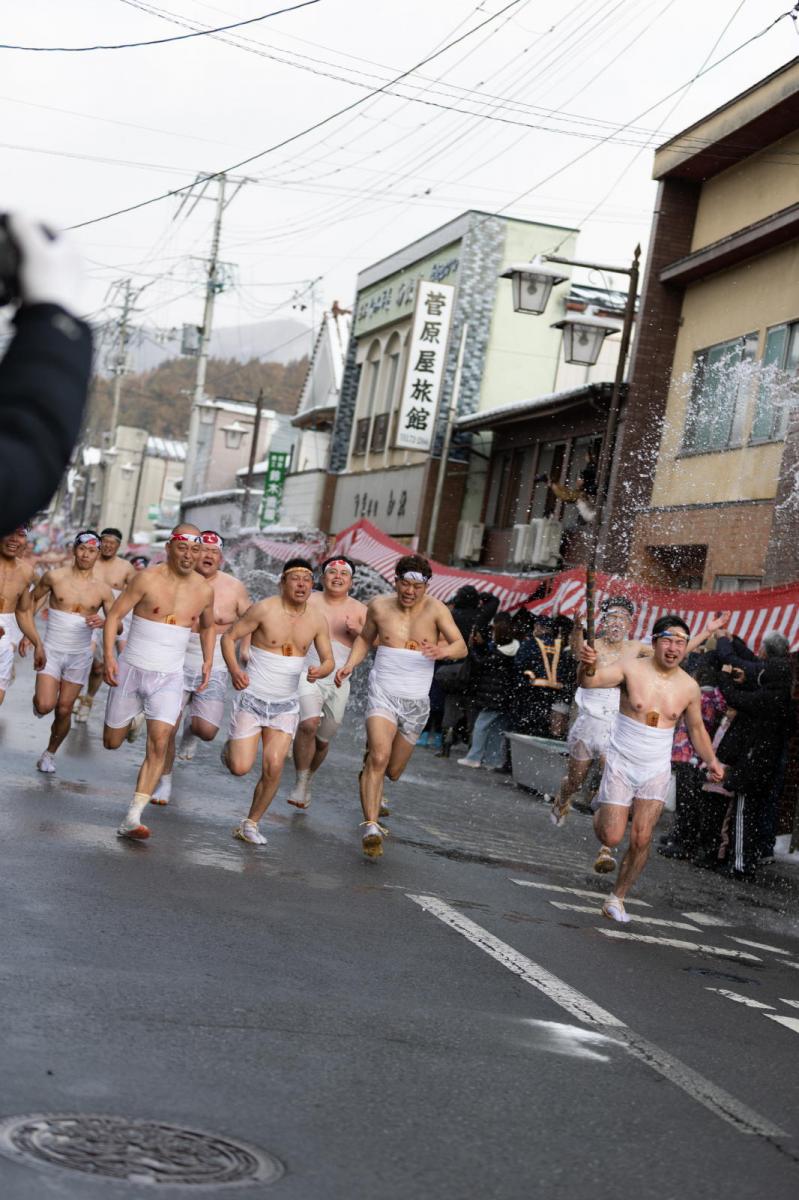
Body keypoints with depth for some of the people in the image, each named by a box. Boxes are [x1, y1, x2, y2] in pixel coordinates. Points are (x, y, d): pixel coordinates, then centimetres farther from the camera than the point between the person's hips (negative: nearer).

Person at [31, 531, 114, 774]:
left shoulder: (102, 589, -3)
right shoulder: (54, 577, -6)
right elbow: (32, 601, 10)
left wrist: (102, 622, -22)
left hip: (80, 656, 1)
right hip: (52, 651, -1)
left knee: (64, 710, 3)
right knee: (45, 706, -15)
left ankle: (50, 754, 24)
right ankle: (39, 699, 22)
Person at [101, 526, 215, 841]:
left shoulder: (204, 590, 2)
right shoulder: (147, 579, -10)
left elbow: (207, 627, 21)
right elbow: (114, 615, -9)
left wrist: (208, 662, 11)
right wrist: (109, 656, -21)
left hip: (169, 677, 2)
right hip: (132, 670, -2)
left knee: (159, 744, -16)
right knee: (112, 742, 10)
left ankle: (132, 819, -16)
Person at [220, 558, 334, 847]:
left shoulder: (317, 618, -1)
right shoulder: (264, 609, -13)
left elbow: (328, 659, 5)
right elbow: (229, 636, -6)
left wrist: (320, 671, -19)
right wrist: (234, 670, -22)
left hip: (286, 704, 3)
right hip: (253, 698, -3)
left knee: (273, 766, -12)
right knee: (240, 768, -7)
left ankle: (251, 824, 7)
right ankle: (231, 748, 31)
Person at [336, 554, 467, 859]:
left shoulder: (435, 609, -8)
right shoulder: (379, 606, 0)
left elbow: (461, 647, -15)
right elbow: (365, 638, 19)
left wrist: (443, 651, -37)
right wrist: (350, 665, 2)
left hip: (416, 702, 1)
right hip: (383, 693, -1)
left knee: (393, 771, 14)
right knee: (379, 758, -24)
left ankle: (368, 772, 50)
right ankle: (370, 826, -23)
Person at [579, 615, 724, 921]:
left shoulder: (689, 687, -2)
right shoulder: (631, 668, -12)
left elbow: (696, 729, 13)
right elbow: (590, 681, -25)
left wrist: (711, 761, -2)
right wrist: (587, 665, -48)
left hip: (656, 772, 2)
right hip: (621, 765, -2)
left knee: (641, 839, -5)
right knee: (612, 837, -6)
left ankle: (616, 898, 14)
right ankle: (601, 812, 31)